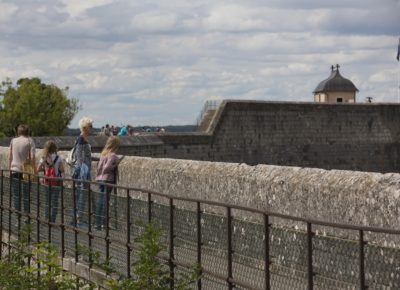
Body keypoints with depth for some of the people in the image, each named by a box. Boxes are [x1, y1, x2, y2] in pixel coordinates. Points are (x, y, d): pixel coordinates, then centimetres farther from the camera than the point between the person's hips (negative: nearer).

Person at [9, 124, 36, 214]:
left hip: (15, 170, 2)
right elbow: (32, 157, -10)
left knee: (16, 195, 8)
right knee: (26, 195, 4)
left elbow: (9, 156, 6)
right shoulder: (29, 141, -4)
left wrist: (9, 168, 15)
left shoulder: (13, 141, 4)